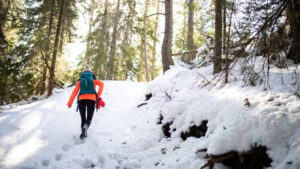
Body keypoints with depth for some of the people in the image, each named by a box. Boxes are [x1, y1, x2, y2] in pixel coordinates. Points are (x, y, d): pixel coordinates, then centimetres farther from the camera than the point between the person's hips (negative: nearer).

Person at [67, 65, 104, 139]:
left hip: (81, 99, 1)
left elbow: (75, 92, 11)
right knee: (89, 119, 4)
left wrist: (69, 103, 11)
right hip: (91, 99, -1)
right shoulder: (93, 80, 21)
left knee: (83, 119, 14)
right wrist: (98, 96, 1)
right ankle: (85, 127, -29)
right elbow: (101, 83, 1)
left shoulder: (80, 81, 20)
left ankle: (84, 133, -4)